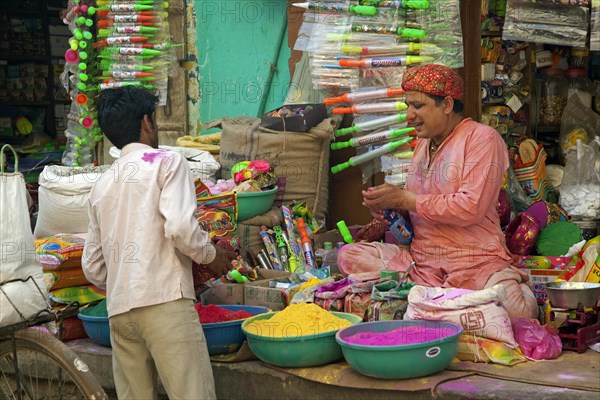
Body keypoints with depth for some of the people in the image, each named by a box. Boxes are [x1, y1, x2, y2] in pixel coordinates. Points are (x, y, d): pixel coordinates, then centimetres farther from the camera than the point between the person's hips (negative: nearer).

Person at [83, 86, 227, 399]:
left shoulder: (102, 185, 19)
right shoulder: (167, 162, 2)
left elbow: (93, 267, 18)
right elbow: (180, 228, -13)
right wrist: (210, 256, 4)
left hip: (119, 310, 7)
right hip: (165, 300, -6)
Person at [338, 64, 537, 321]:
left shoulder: (482, 138, -5)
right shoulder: (424, 145, 18)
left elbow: (470, 208, -18)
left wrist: (404, 199, -12)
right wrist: (387, 207, 1)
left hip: (476, 263, -7)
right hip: (420, 260, 7)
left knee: (518, 309, -35)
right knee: (348, 255, -13)